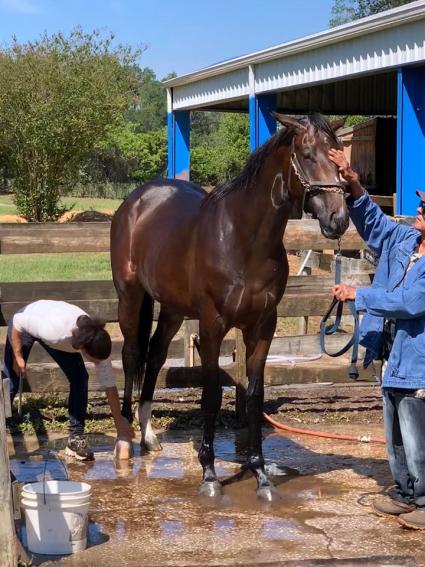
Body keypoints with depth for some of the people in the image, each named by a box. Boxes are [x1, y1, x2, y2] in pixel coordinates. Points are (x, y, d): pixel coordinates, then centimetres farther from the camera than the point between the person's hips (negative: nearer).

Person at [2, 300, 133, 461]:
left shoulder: (97, 346, -31)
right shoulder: (53, 330, -46)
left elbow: (109, 385, -18)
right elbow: (17, 322, -28)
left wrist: (120, 421, -13)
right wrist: (17, 357, -19)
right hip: (26, 324, -3)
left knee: (80, 378, -12)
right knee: (10, 383, -6)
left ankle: (76, 438, -3)